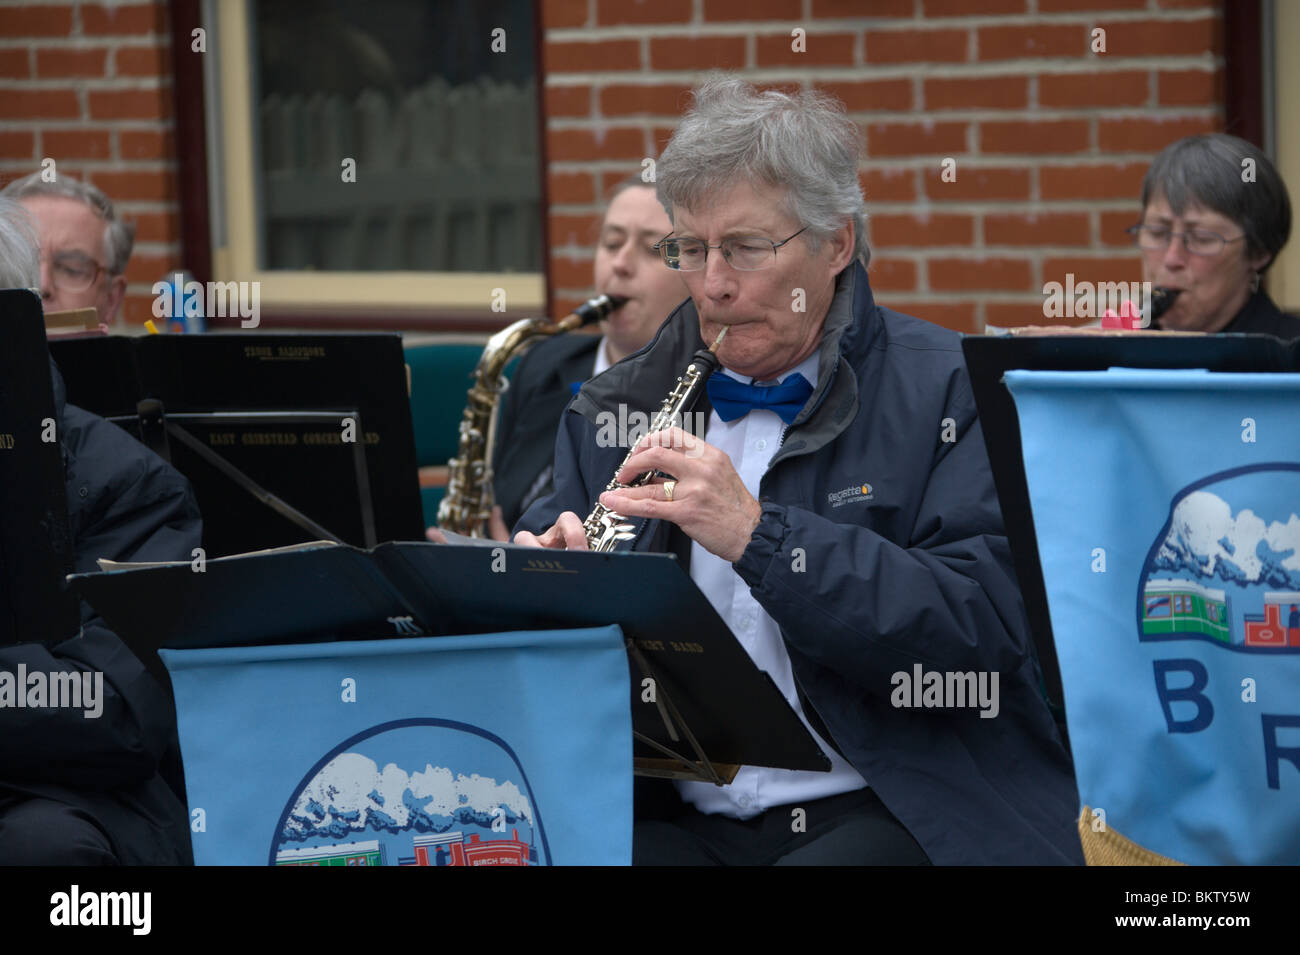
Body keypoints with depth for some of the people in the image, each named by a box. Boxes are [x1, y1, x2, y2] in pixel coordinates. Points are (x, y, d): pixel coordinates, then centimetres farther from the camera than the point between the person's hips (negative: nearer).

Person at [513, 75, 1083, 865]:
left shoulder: (950, 391, 1)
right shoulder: (616, 409, 15)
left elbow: (985, 632, -12)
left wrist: (758, 532, -19)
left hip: (891, 815, -3)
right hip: (678, 821, 4)